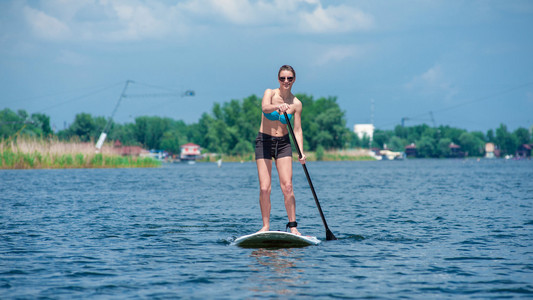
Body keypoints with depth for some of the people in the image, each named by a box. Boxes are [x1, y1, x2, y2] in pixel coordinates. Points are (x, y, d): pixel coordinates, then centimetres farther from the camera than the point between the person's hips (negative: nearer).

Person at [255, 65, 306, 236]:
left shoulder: (296, 103, -1)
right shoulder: (270, 93, -6)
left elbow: (297, 130, -2)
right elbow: (265, 107, -29)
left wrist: (301, 152, -16)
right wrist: (278, 106, -51)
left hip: (283, 144, 1)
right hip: (264, 142, -1)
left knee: (287, 186, -10)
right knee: (265, 188, -7)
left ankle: (292, 226, -4)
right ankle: (266, 226, 2)